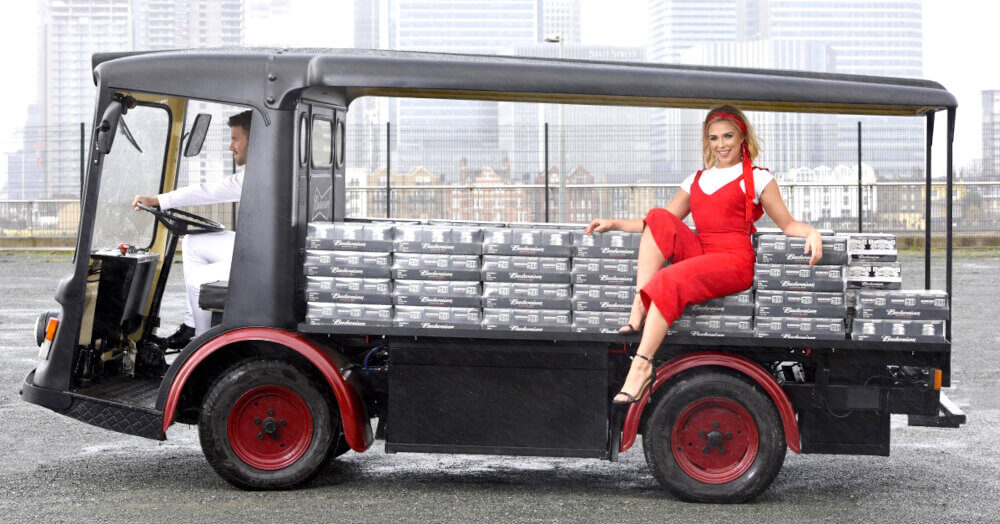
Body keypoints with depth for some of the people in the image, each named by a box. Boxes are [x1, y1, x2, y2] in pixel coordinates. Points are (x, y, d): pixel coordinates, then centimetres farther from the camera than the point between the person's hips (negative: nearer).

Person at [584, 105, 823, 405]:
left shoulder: (757, 178, 9)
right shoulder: (696, 181, 24)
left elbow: (787, 224, 7)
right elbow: (664, 226, 21)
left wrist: (810, 232, -15)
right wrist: (615, 224, 13)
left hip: (734, 262, -5)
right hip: (697, 254, 5)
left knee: (669, 280, -30)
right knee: (659, 218, -18)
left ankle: (642, 366, -35)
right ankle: (639, 309, -28)